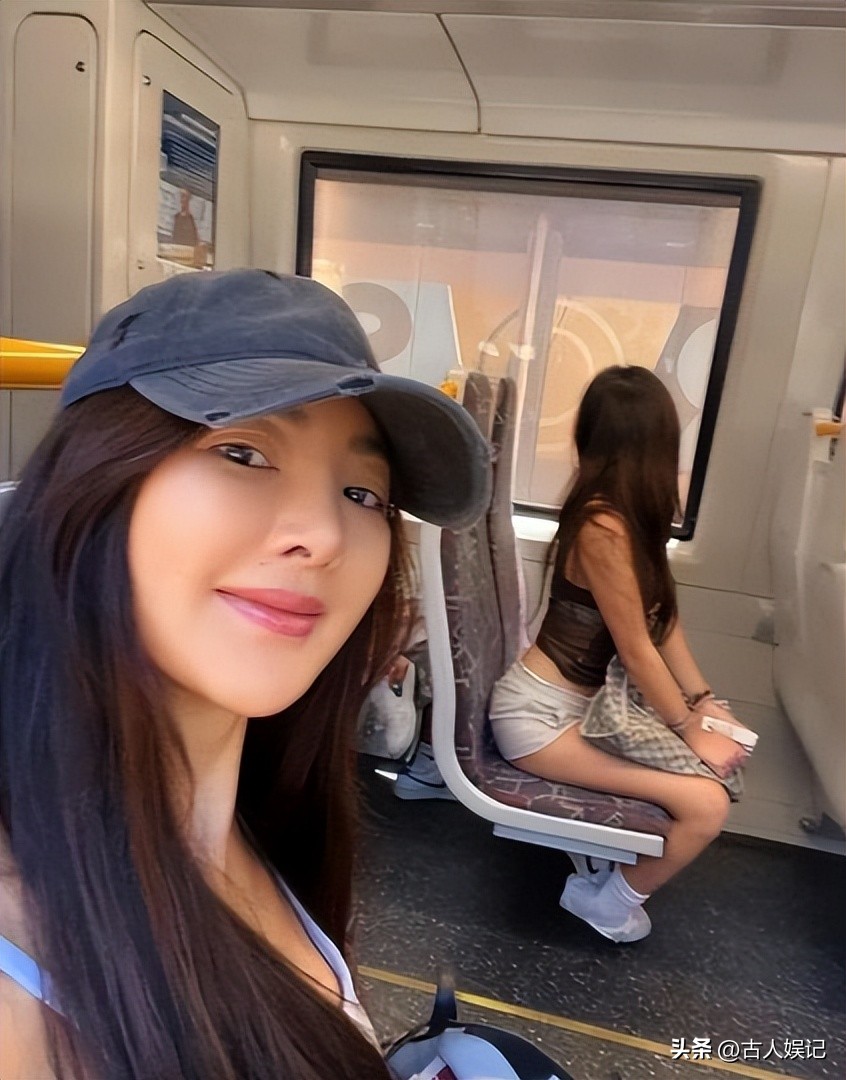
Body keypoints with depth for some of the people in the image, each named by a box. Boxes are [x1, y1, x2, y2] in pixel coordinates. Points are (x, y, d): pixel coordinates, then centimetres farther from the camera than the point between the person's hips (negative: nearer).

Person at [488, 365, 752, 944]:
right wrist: (693, 734, -8)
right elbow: (637, 650, -20)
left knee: (726, 748, 12)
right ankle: (612, 900, 13)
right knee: (708, 804, -14)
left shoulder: (630, 512, 2)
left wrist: (703, 701, 5)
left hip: (586, 699, 9)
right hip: (540, 714, -9)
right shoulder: (605, 527, -26)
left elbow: (662, 615, 6)